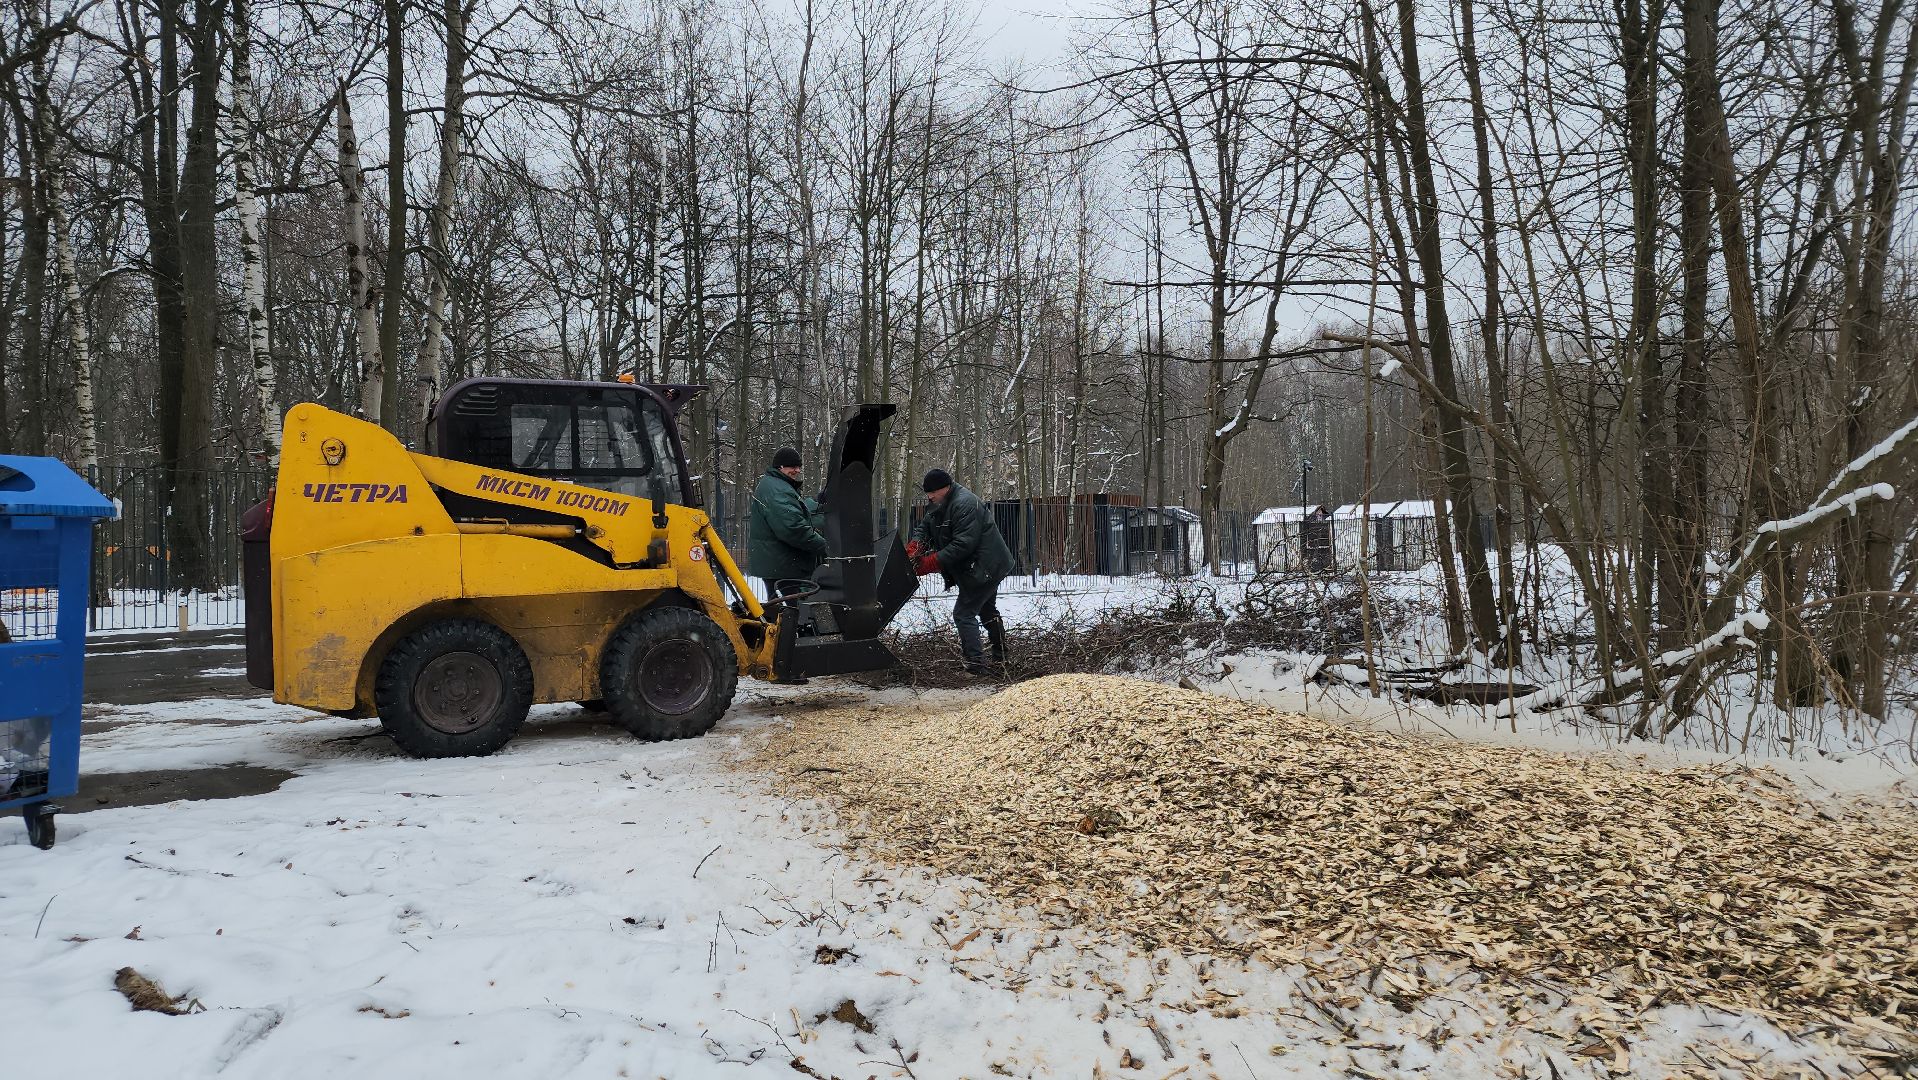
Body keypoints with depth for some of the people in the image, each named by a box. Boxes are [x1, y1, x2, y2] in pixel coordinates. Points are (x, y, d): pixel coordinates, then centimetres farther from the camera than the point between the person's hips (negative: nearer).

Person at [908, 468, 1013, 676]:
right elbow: (923, 528, 7)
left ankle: (976, 665, -14)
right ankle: (1000, 661, 37)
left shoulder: (965, 504, -25)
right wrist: (914, 547, -15)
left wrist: (933, 562, -31)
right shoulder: (937, 505, 8)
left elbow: (963, 544, -30)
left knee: (963, 614, -12)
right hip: (987, 568, 11)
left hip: (985, 568, -11)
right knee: (987, 611, 22)